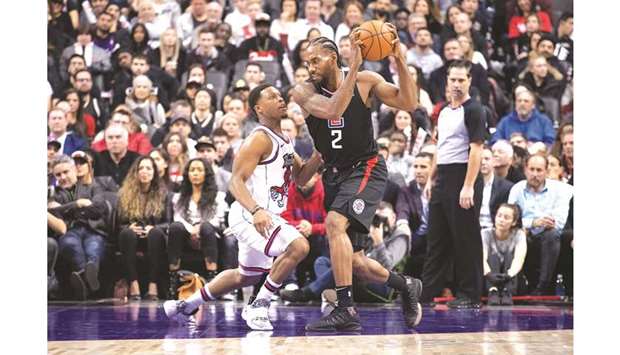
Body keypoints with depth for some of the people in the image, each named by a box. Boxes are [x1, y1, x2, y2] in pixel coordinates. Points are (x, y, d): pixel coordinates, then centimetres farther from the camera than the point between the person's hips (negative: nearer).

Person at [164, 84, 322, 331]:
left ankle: (185, 306, 36)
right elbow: (236, 181, -22)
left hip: (265, 216, 10)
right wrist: (256, 210, -38)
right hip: (249, 215, -10)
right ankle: (258, 307, -14)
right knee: (298, 246, -27)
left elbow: (301, 178, 19)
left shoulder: (283, 141, 14)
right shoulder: (260, 139, -15)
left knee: (247, 276, 23)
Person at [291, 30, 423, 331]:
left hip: (366, 169, -5)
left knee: (334, 223, -31)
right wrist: (354, 65, -32)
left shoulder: (366, 81, -8)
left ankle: (345, 308, -28)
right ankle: (407, 286, 33)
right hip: (334, 174, 5)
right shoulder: (304, 92, -8)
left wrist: (399, 59, -22)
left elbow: (408, 103, -13)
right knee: (352, 261, 7)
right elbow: (332, 110, -27)